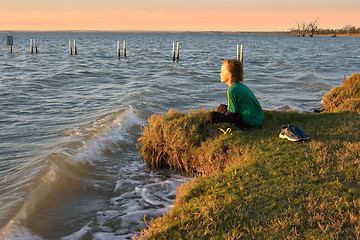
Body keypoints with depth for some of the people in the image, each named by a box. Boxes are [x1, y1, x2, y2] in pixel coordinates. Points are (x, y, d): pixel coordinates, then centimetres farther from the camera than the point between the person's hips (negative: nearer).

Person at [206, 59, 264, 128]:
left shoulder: (232, 90, -18)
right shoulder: (240, 85, 11)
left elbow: (232, 114, -13)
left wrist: (223, 112, 5)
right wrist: (224, 108, 11)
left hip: (248, 122, -10)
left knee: (210, 116, -17)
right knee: (221, 107, 28)